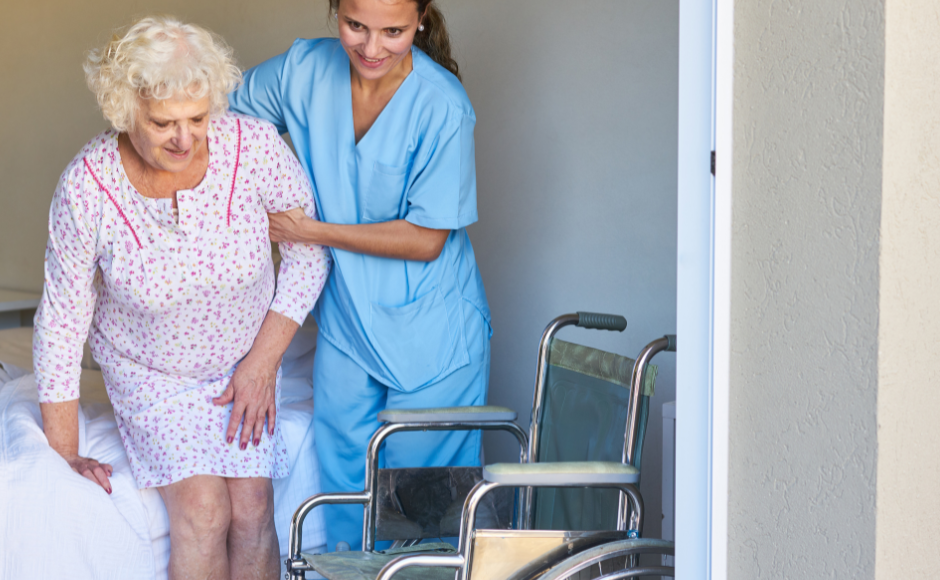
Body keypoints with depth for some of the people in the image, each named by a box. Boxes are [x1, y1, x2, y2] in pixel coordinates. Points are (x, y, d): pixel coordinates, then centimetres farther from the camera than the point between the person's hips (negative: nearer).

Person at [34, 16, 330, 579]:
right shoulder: (86, 188, -25)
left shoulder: (256, 146, -24)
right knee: (203, 510, -20)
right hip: (148, 372, -1)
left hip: (244, 361, 2)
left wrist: (264, 361, -11)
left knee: (252, 512, -15)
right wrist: (65, 454, -7)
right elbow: (62, 321, -13)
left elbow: (309, 252, -7)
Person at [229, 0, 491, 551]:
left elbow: (425, 240, -17)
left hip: (432, 335, -4)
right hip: (346, 320, 4)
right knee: (342, 479, 14)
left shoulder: (443, 106, -21)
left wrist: (310, 231, -16)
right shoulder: (306, 69, -8)